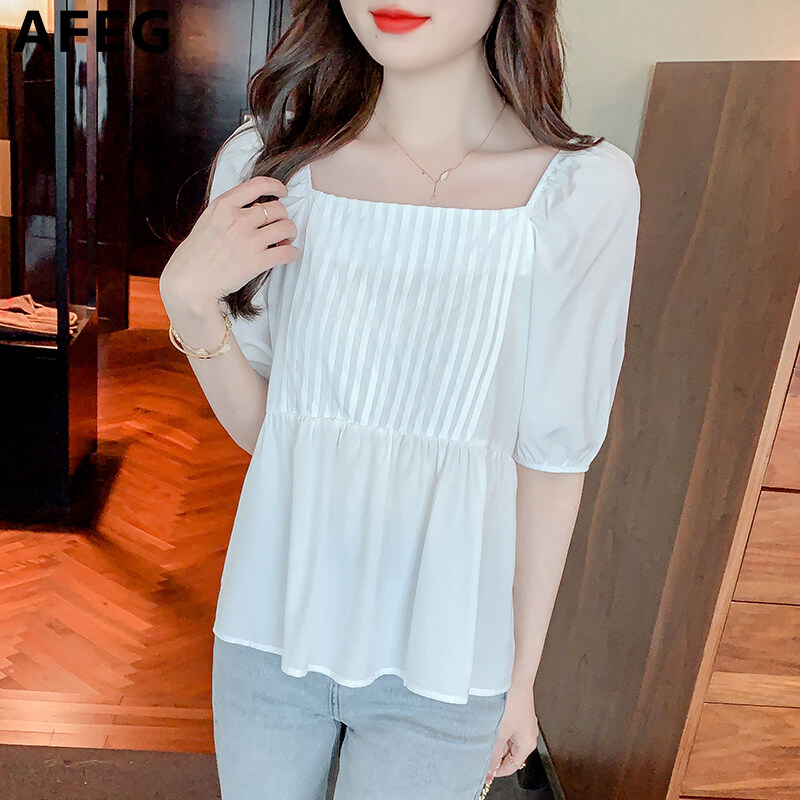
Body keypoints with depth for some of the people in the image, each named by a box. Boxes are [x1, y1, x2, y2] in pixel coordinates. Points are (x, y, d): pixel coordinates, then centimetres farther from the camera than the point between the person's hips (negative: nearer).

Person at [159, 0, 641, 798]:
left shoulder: (582, 191, -13)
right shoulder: (270, 164, -6)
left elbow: (552, 456, -6)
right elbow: (255, 424, 1)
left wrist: (520, 677, 3)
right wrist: (188, 299, -17)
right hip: (270, 633, 3)